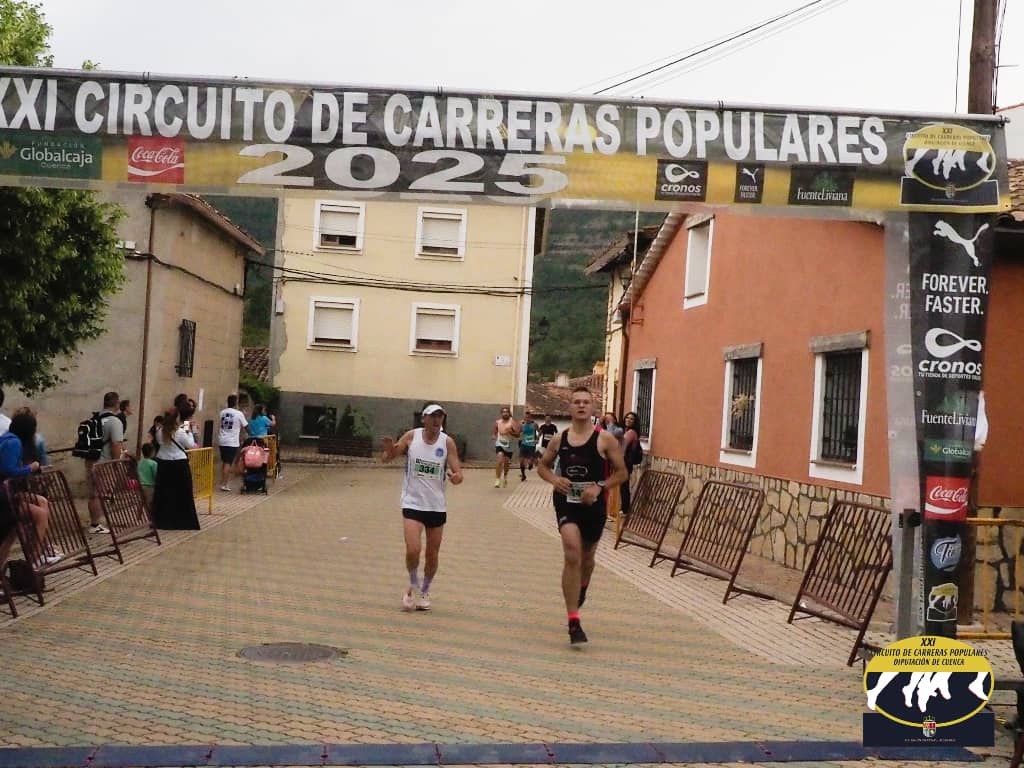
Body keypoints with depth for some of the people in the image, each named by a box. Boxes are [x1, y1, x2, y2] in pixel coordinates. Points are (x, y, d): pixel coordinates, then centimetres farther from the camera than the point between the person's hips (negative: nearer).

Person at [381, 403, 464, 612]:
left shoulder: (447, 442, -4)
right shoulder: (412, 436, -5)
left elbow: (458, 474, -6)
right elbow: (385, 459, -1)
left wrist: (455, 476, -31)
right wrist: (389, 451, -25)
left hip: (437, 506, 2)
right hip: (413, 503, -2)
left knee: (432, 555, 9)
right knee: (413, 550, -16)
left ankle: (424, 592, 32)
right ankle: (413, 585, 12)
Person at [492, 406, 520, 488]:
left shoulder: (513, 422, -9)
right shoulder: (497, 422, 1)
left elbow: (517, 434, -15)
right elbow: (493, 432, 15)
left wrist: (510, 431, -30)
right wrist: (494, 436, -7)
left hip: (508, 446, 0)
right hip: (500, 444, 0)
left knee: (506, 463, 14)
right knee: (500, 460, -23)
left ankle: (505, 477, 42)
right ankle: (497, 479, -20)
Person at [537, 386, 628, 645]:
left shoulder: (605, 439, -8)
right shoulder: (559, 439, 0)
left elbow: (621, 473, -3)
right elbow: (542, 466, 13)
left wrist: (600, 487, -19)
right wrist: (554, 479, -9)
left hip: (593, 505, 0)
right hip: (566, 501, 0)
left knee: (586, 557, 20)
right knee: (572, 554, -19)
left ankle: (580, 592, 55)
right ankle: (574, 621, -18)